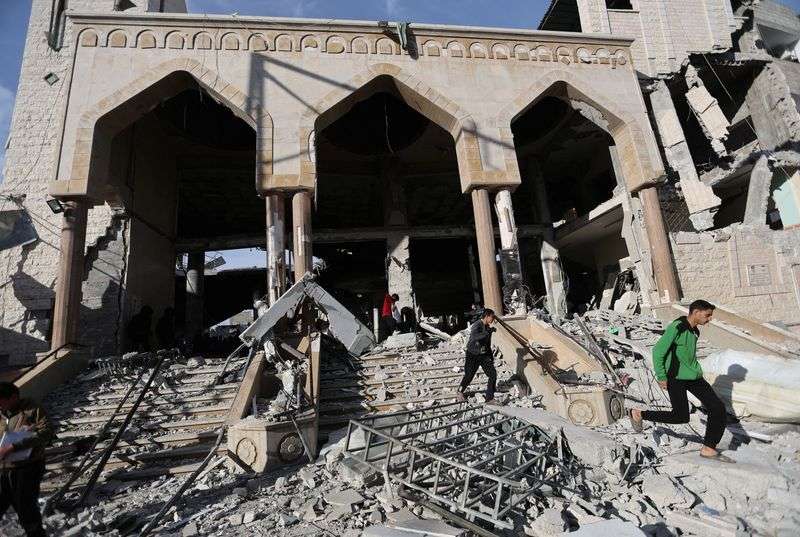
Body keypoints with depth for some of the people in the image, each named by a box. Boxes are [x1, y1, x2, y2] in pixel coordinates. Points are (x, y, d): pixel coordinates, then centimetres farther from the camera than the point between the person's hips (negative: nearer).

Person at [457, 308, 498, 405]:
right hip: (473, 356, -6)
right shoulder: (477, 325, -20)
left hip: (484, 355, 6)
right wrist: (488, 332, -42)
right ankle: (460, 392, 37)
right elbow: (473, 337, -41)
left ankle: (490, 399, 2)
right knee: (469, 376, 8)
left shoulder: (487, 327, 4)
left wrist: (491, 356, 18)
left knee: (493, 374, -7)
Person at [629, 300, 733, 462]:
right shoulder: (676, 328, -18)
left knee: (718, 409, 1)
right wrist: (661, 377, -16)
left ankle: (708, 449, 12)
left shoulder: (695, 330, 10)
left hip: (694, 376, 8)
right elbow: (658, 351, -19)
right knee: (681, 417, -5)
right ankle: (638, 414, 12)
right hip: (676, 378, -8)